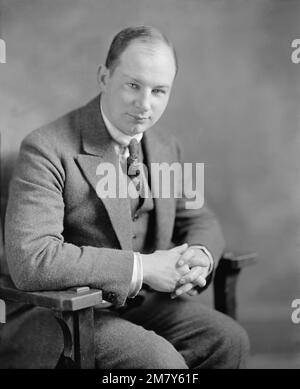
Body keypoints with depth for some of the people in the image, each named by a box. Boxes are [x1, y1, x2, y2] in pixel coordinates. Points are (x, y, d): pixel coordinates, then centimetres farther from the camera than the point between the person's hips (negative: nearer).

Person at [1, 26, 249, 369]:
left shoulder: (165, 147, 5)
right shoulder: (47, 149, -19)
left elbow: (200, 221, 15)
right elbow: (29, 261, -29)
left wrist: (200, 256, -10)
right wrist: (140, 267, -27)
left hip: (144, 301, 7)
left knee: (229, 340, -11)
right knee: (161, 360, -27)